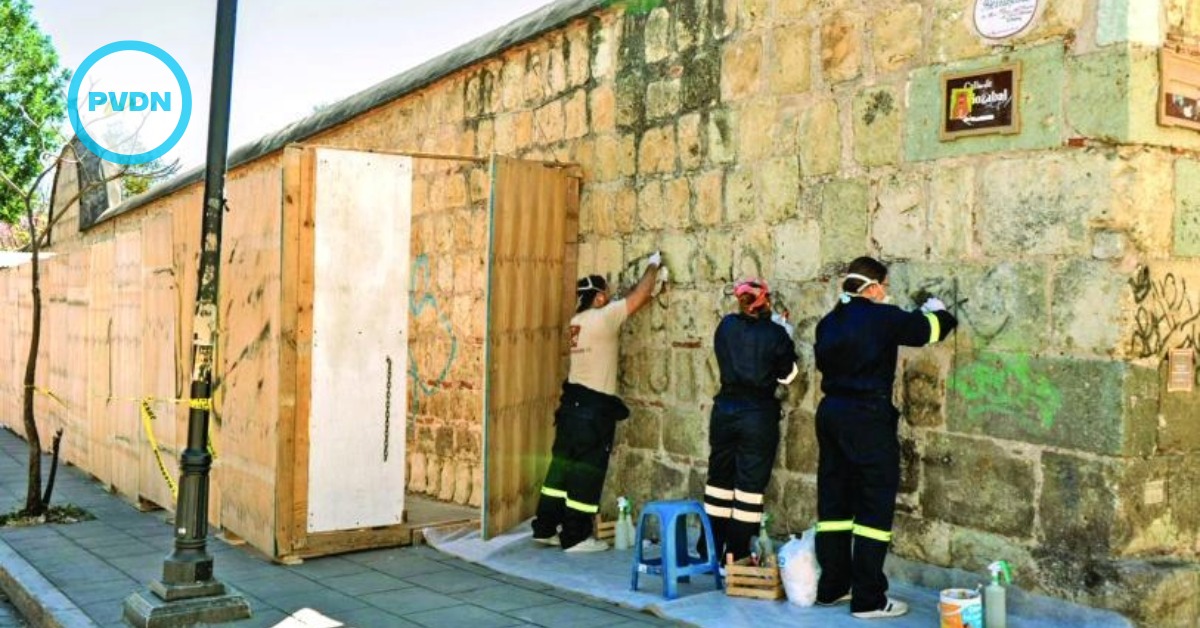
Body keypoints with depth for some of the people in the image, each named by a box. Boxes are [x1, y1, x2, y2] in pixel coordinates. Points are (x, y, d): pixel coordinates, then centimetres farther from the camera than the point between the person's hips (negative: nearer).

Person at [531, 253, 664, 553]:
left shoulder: (579, 320, 10)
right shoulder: (602, 318, -14)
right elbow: (638, 297, -6)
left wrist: (652, 290, 23)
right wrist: (653, 265, 10)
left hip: (573, 401, 9)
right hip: (594, 407, -8)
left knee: (563, 463, 13)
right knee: (586, 471, -1)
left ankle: (546, 527, 19)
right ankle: (576, 536, 5)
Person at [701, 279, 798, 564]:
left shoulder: (726, 327, -2)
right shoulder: (775, 333, -10)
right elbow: (787, 375, 1)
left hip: (725, 409, 4)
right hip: (759, 414, -3)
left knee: (719, 477, 13)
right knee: (750, 483, 3)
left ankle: (710, 550, 20)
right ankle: (737, 556, 5)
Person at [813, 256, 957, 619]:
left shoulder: (829, 322, 10)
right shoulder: (881, 318, -10)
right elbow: (928, 330, -5)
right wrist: (938, 312, 20)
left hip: (831, 412, 8)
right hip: (867, 416, -8)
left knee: (834, 500, 13)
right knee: (875, 503, -1)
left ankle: (832, 587, 22)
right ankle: (868, 599, 0)